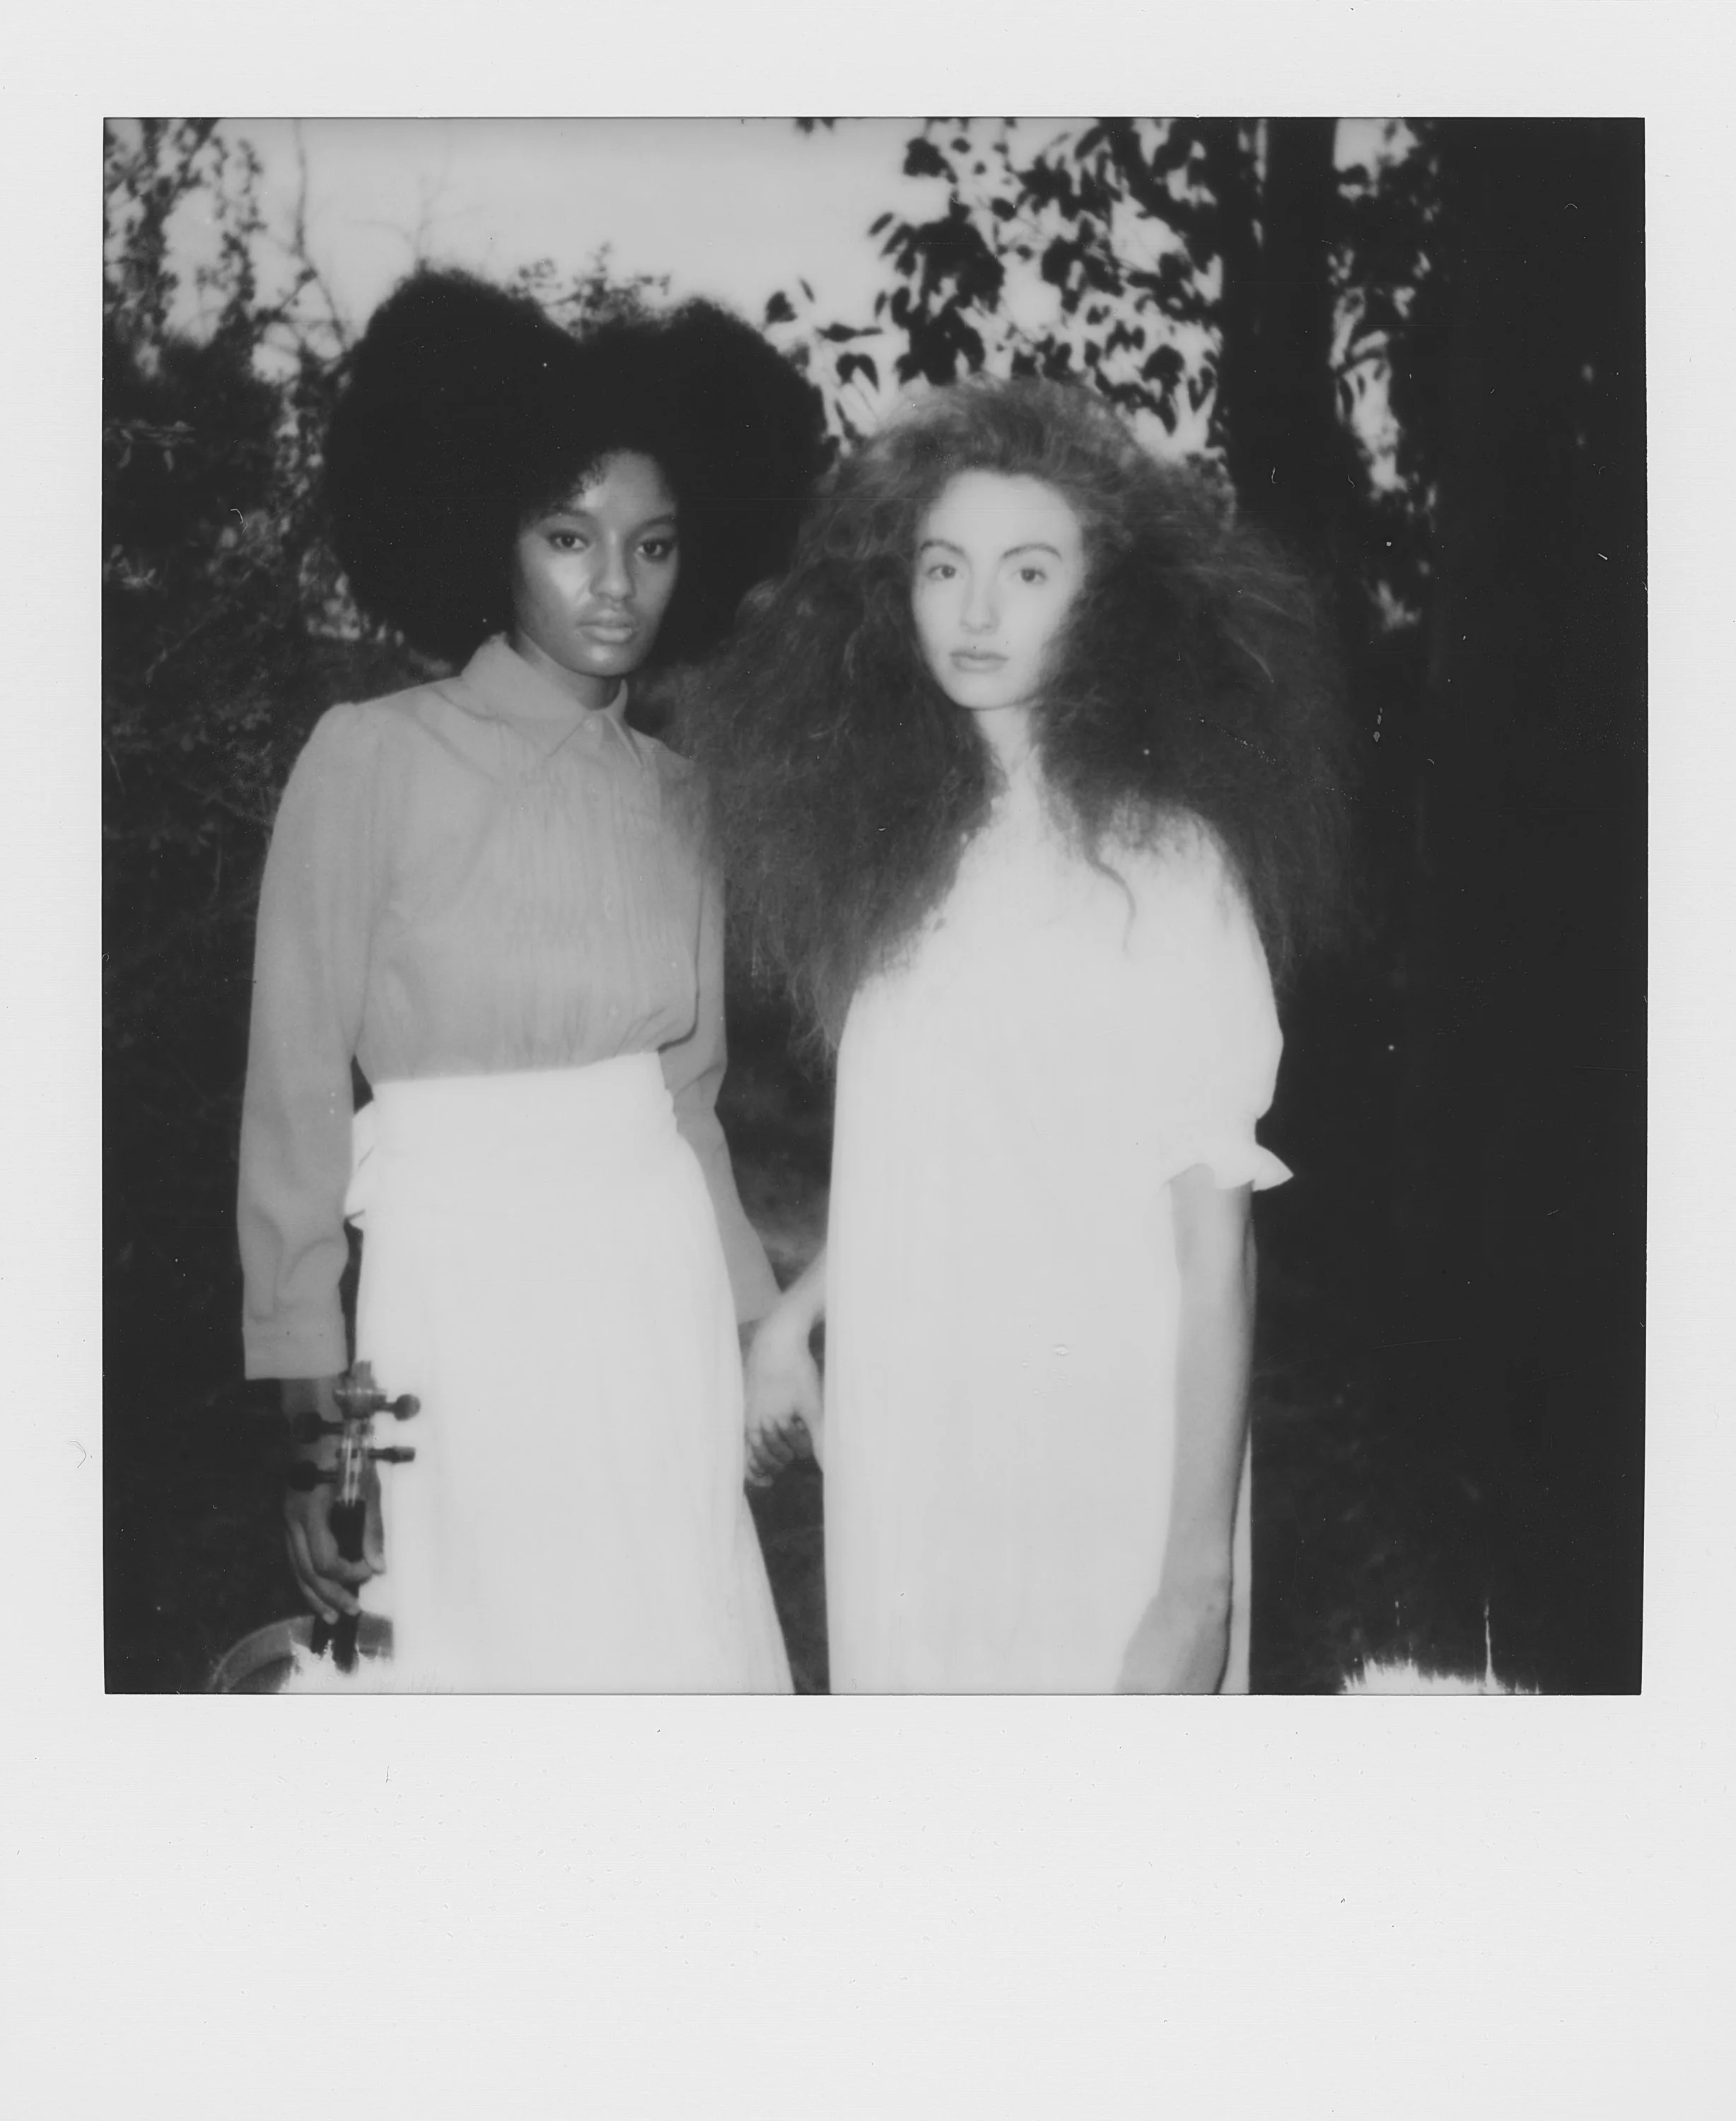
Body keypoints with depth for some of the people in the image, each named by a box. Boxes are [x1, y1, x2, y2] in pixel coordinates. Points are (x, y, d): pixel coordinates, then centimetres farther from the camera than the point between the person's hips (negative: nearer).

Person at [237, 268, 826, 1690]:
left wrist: (759, 1323, 13)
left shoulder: (673, 793, 9)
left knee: (682, 1651, 7)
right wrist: (312, 1414, -9)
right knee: (497, 1655, -1)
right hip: (466, 1304, -4)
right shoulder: (373, 759, -6)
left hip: (664, 1303, 5)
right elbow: (297, 1098, -6)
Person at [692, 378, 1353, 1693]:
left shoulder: (1162, 858, -12)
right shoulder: (905, 838, 8)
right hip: (897, 1453, 5)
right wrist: (800, 1310, 11)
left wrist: (1197, 1573, -15)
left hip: (1093, 1481, -5)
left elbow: (1212, 1235, -13)